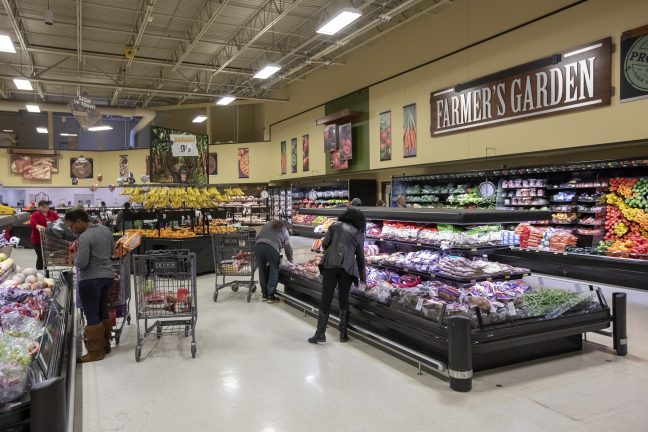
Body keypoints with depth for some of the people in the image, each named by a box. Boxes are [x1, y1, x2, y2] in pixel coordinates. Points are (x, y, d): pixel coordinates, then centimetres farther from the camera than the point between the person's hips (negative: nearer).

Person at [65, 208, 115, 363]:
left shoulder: (84, 237, -19)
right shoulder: (105, 230, 6)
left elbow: (82, 263, -21)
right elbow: (112, 251, 16)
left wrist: (75, 261, -1)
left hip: (90, 279, -8)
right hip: (108, 275, 8)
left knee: (92, 316, 1)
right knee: (103, 311, 18)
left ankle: (95, 352, 9)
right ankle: (105, 345, 27)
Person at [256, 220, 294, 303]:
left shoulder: (267, 224, 32)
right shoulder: (284, 230, 25)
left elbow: (257, 236, 22)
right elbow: (288, 247, 19)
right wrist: (290, 260, 28)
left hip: (259, 244, 3)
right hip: (272, 247, -3)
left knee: (262, 270, 14)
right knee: (274, 271, 8)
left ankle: (264, 294, 23)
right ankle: (270, 296, 7)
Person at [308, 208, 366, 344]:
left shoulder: (335, 226, 13)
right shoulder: (358, 234, 16)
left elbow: (325, 243, 3)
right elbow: (360, 256, 18)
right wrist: (363, 277, 26)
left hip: (330, 263, -1)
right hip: (347, 267, 1)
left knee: (326, 298, 1)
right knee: (343, 298, 14)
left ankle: (320, 333, 1)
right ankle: (343, 333, 16)